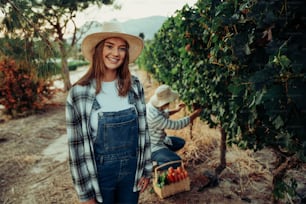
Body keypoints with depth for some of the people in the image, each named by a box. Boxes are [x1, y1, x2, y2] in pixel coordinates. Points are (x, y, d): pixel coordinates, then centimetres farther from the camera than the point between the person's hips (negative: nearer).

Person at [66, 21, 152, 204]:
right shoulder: (79, 93, -14)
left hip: (132, 170, 3)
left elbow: (143, 130, 1)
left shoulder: (135, 85, -5)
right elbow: (77, 145, -10)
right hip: (100, 174, -2)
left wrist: (146, 170, 4)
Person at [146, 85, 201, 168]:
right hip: (151, 147, -10)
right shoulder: (154, 117, -35)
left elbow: (163, 114, 17)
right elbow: (176, 125, -27)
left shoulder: (153, 105, -7)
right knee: (177, 162, -20)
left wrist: (176, 110, 6)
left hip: (158, 140, 10)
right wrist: (195, 114, -18)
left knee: (180, 142, 17)